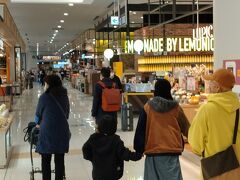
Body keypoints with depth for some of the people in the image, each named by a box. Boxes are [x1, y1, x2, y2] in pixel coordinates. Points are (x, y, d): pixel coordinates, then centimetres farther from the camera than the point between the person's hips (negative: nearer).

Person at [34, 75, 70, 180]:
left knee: (46, 161, 9)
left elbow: (38, 113, 6)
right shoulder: (64, 96, 6)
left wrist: (38, 123, 27)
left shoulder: (45, 97, -6)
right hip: (62, 132, 4)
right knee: (60, 160, 10)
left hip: (47, 132, -4)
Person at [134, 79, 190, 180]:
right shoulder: (176, 108, 0)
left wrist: (139, 150, 9)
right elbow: (186, 128, 12)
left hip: (152, 151, 0)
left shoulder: (147, 107, -2)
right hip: (172, 151, 0)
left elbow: (140, 131, 0)